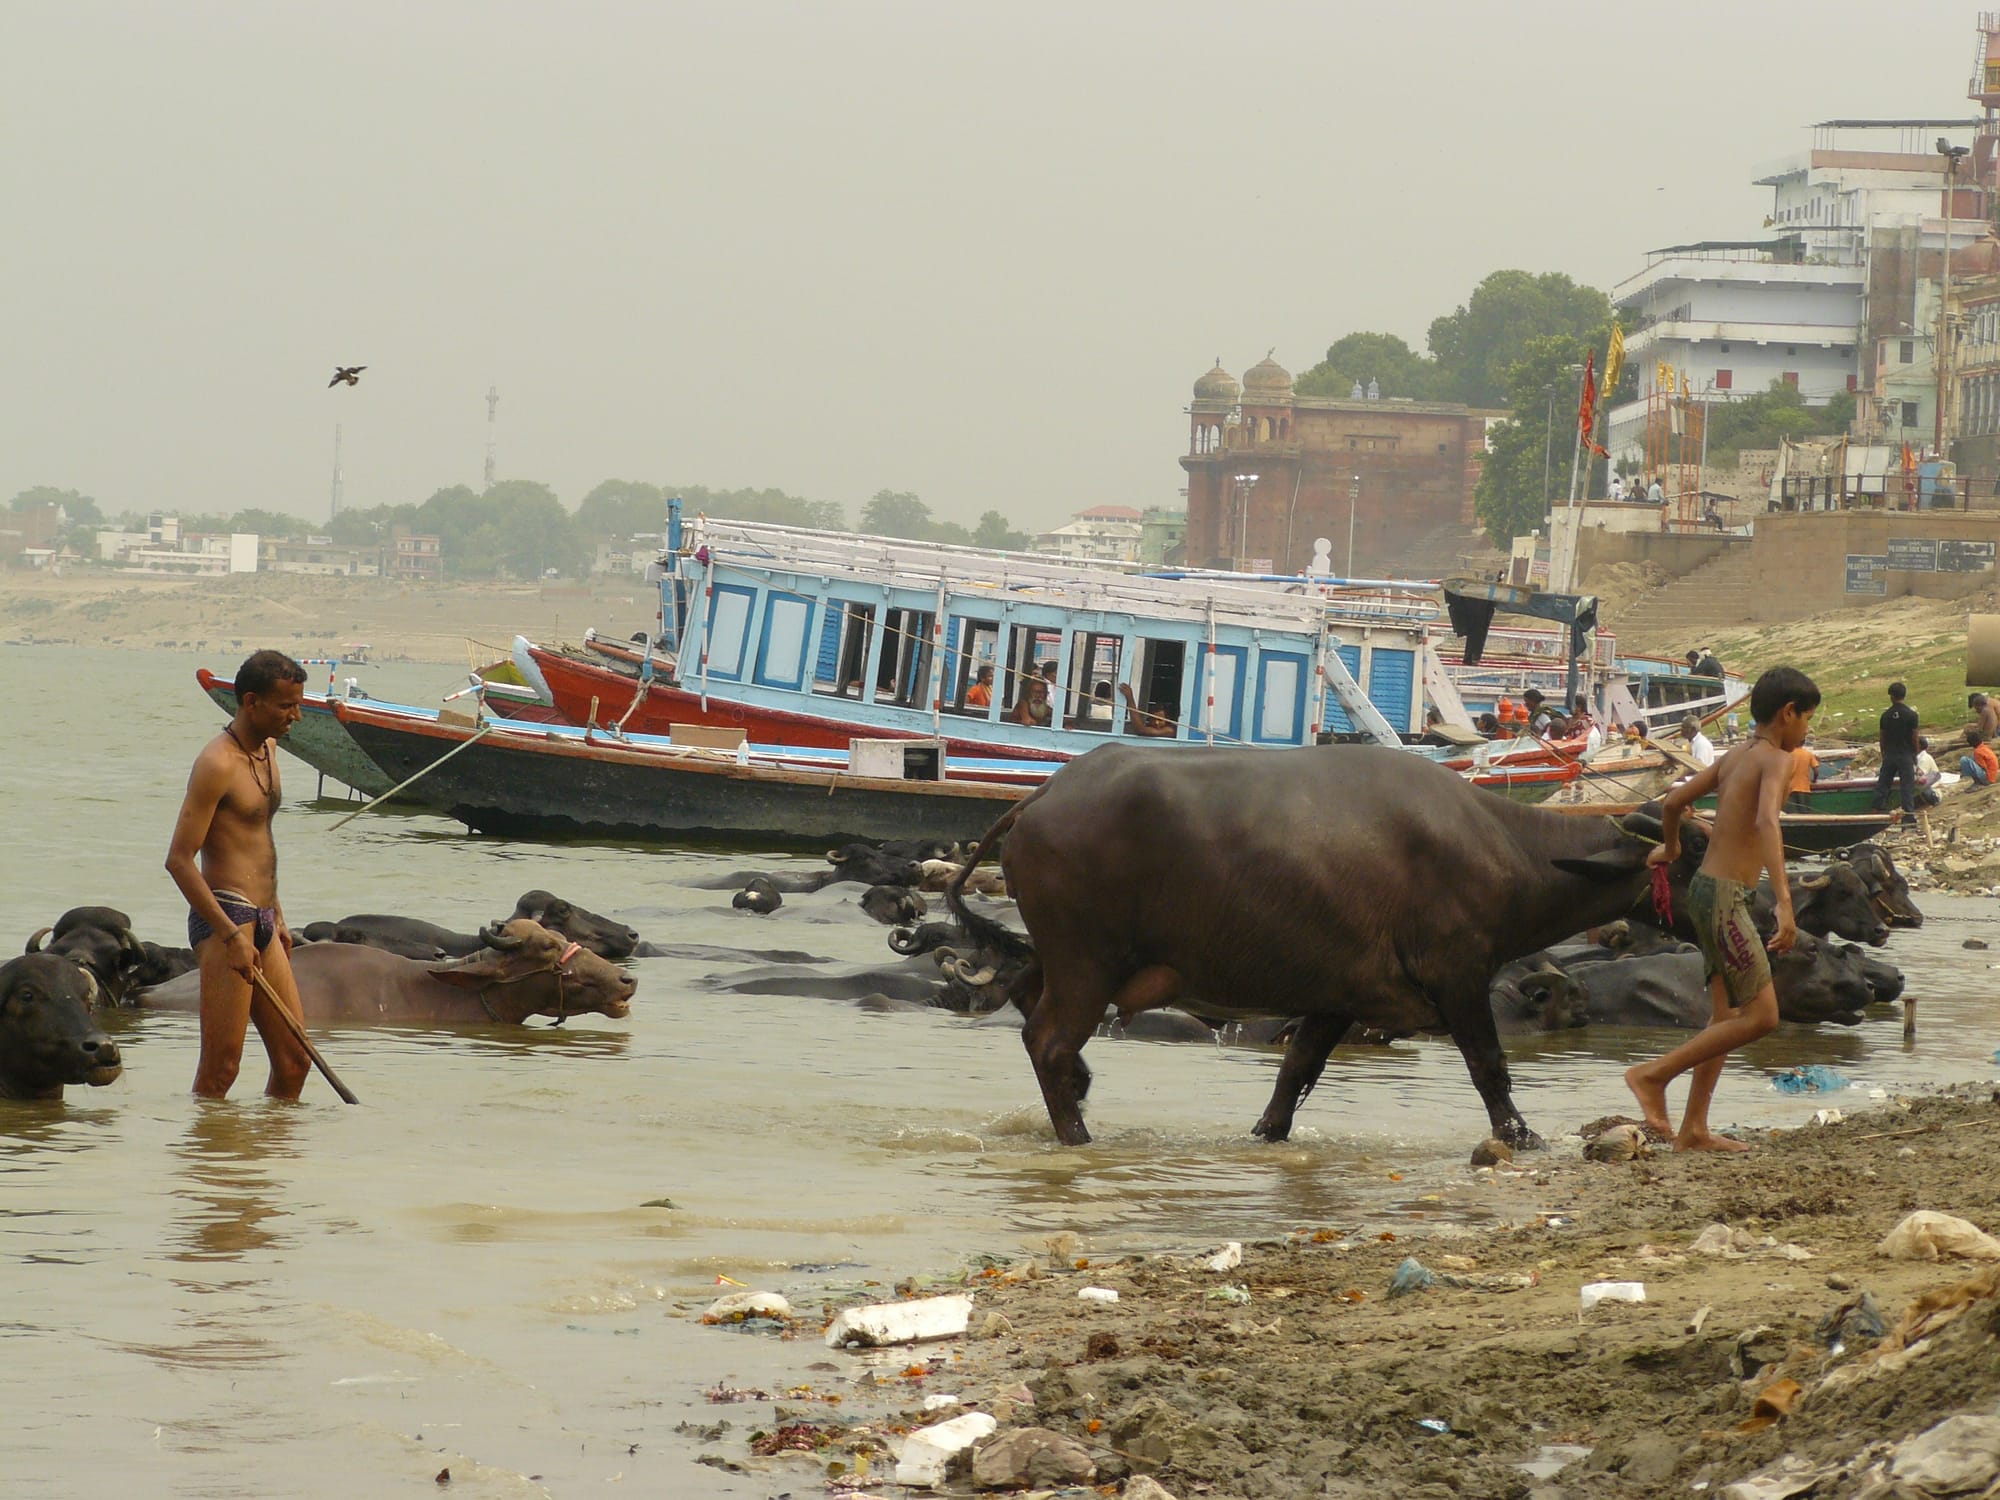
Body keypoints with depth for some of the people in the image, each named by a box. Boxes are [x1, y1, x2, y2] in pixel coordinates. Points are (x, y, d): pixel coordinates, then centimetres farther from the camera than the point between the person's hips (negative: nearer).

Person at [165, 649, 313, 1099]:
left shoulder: (267, 748, 15)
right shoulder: (218, 763, -13)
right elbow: (179, 859, -17)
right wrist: (232, 935, -21)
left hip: (261, 922, 9)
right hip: (224, 916, -9)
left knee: (294, 1058, 9)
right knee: (221, 1066, -10)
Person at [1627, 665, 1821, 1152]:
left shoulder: (1736, 756, 13)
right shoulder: (1776, 759, -12)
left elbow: (1675, 801, 21)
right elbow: (1767, 822, -29)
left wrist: (1670, 848, 42)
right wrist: (1784, 902, -37)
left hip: (1708, 889, 9)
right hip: (1725, 897, -9)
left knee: (1727, 1017, 12)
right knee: (1760, 1016, -6)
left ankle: (1693, 1130, 11)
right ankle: (1653, 1075, -5)